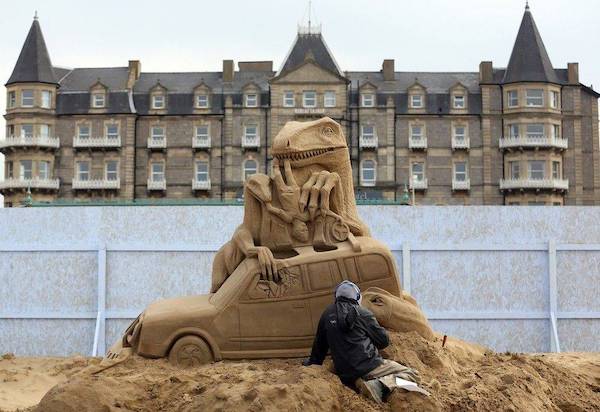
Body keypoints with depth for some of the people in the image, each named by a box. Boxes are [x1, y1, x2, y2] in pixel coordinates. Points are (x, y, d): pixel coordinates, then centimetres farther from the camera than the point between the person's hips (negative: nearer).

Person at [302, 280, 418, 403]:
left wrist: (313, 362, 40)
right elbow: (384, 341, 4)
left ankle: (360, 384, -16)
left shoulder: (327, 314, 12)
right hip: (369, 367, -4)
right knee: (410, 375, 1)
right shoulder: (363, 313, 0)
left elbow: (319, 344, 23)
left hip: (345, 375, 4)